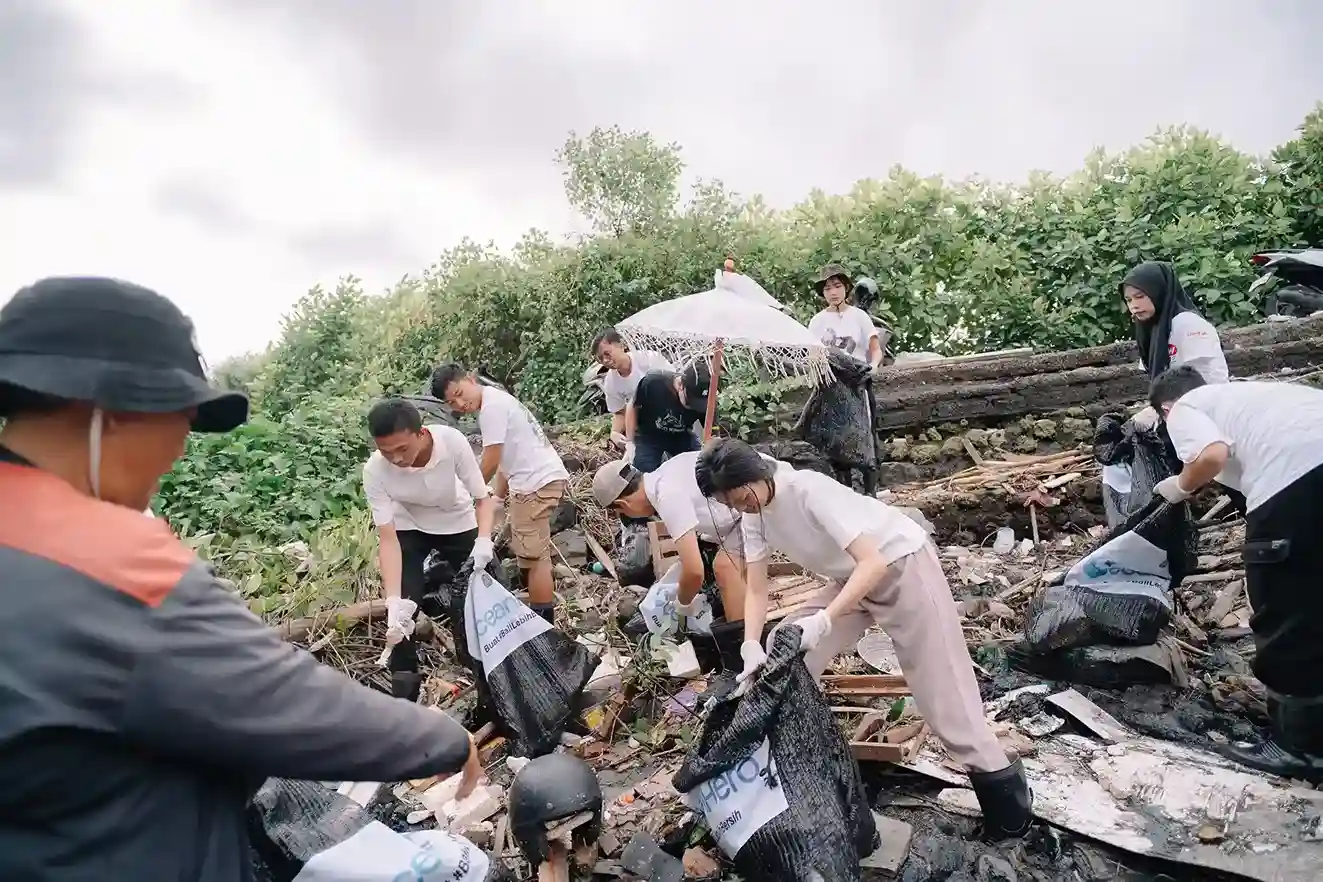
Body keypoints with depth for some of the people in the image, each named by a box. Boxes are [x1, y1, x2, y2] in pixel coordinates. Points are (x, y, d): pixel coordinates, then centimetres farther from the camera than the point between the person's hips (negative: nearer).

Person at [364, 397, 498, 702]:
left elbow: (483, 497, -22)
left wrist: (484, 539, -41)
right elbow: (388, 538, -29)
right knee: (404, 608, -11)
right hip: (408, 529, 0)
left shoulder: (452, 441, -35)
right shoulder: (374, 471, -32)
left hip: (458, 524, 0)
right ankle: (404, 686, 7)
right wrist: (393, 600, -39)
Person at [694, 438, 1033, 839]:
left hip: (902, 564, -7)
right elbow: (756, 589, -8)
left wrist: (823, 620, -47)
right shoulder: (754, 515, -10)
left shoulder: (810, 490, -33)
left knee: (939, 684, -6)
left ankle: (998, 781, 10)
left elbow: (872, 562, -38)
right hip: (852, 578, 7)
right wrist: (752, 646, -24)